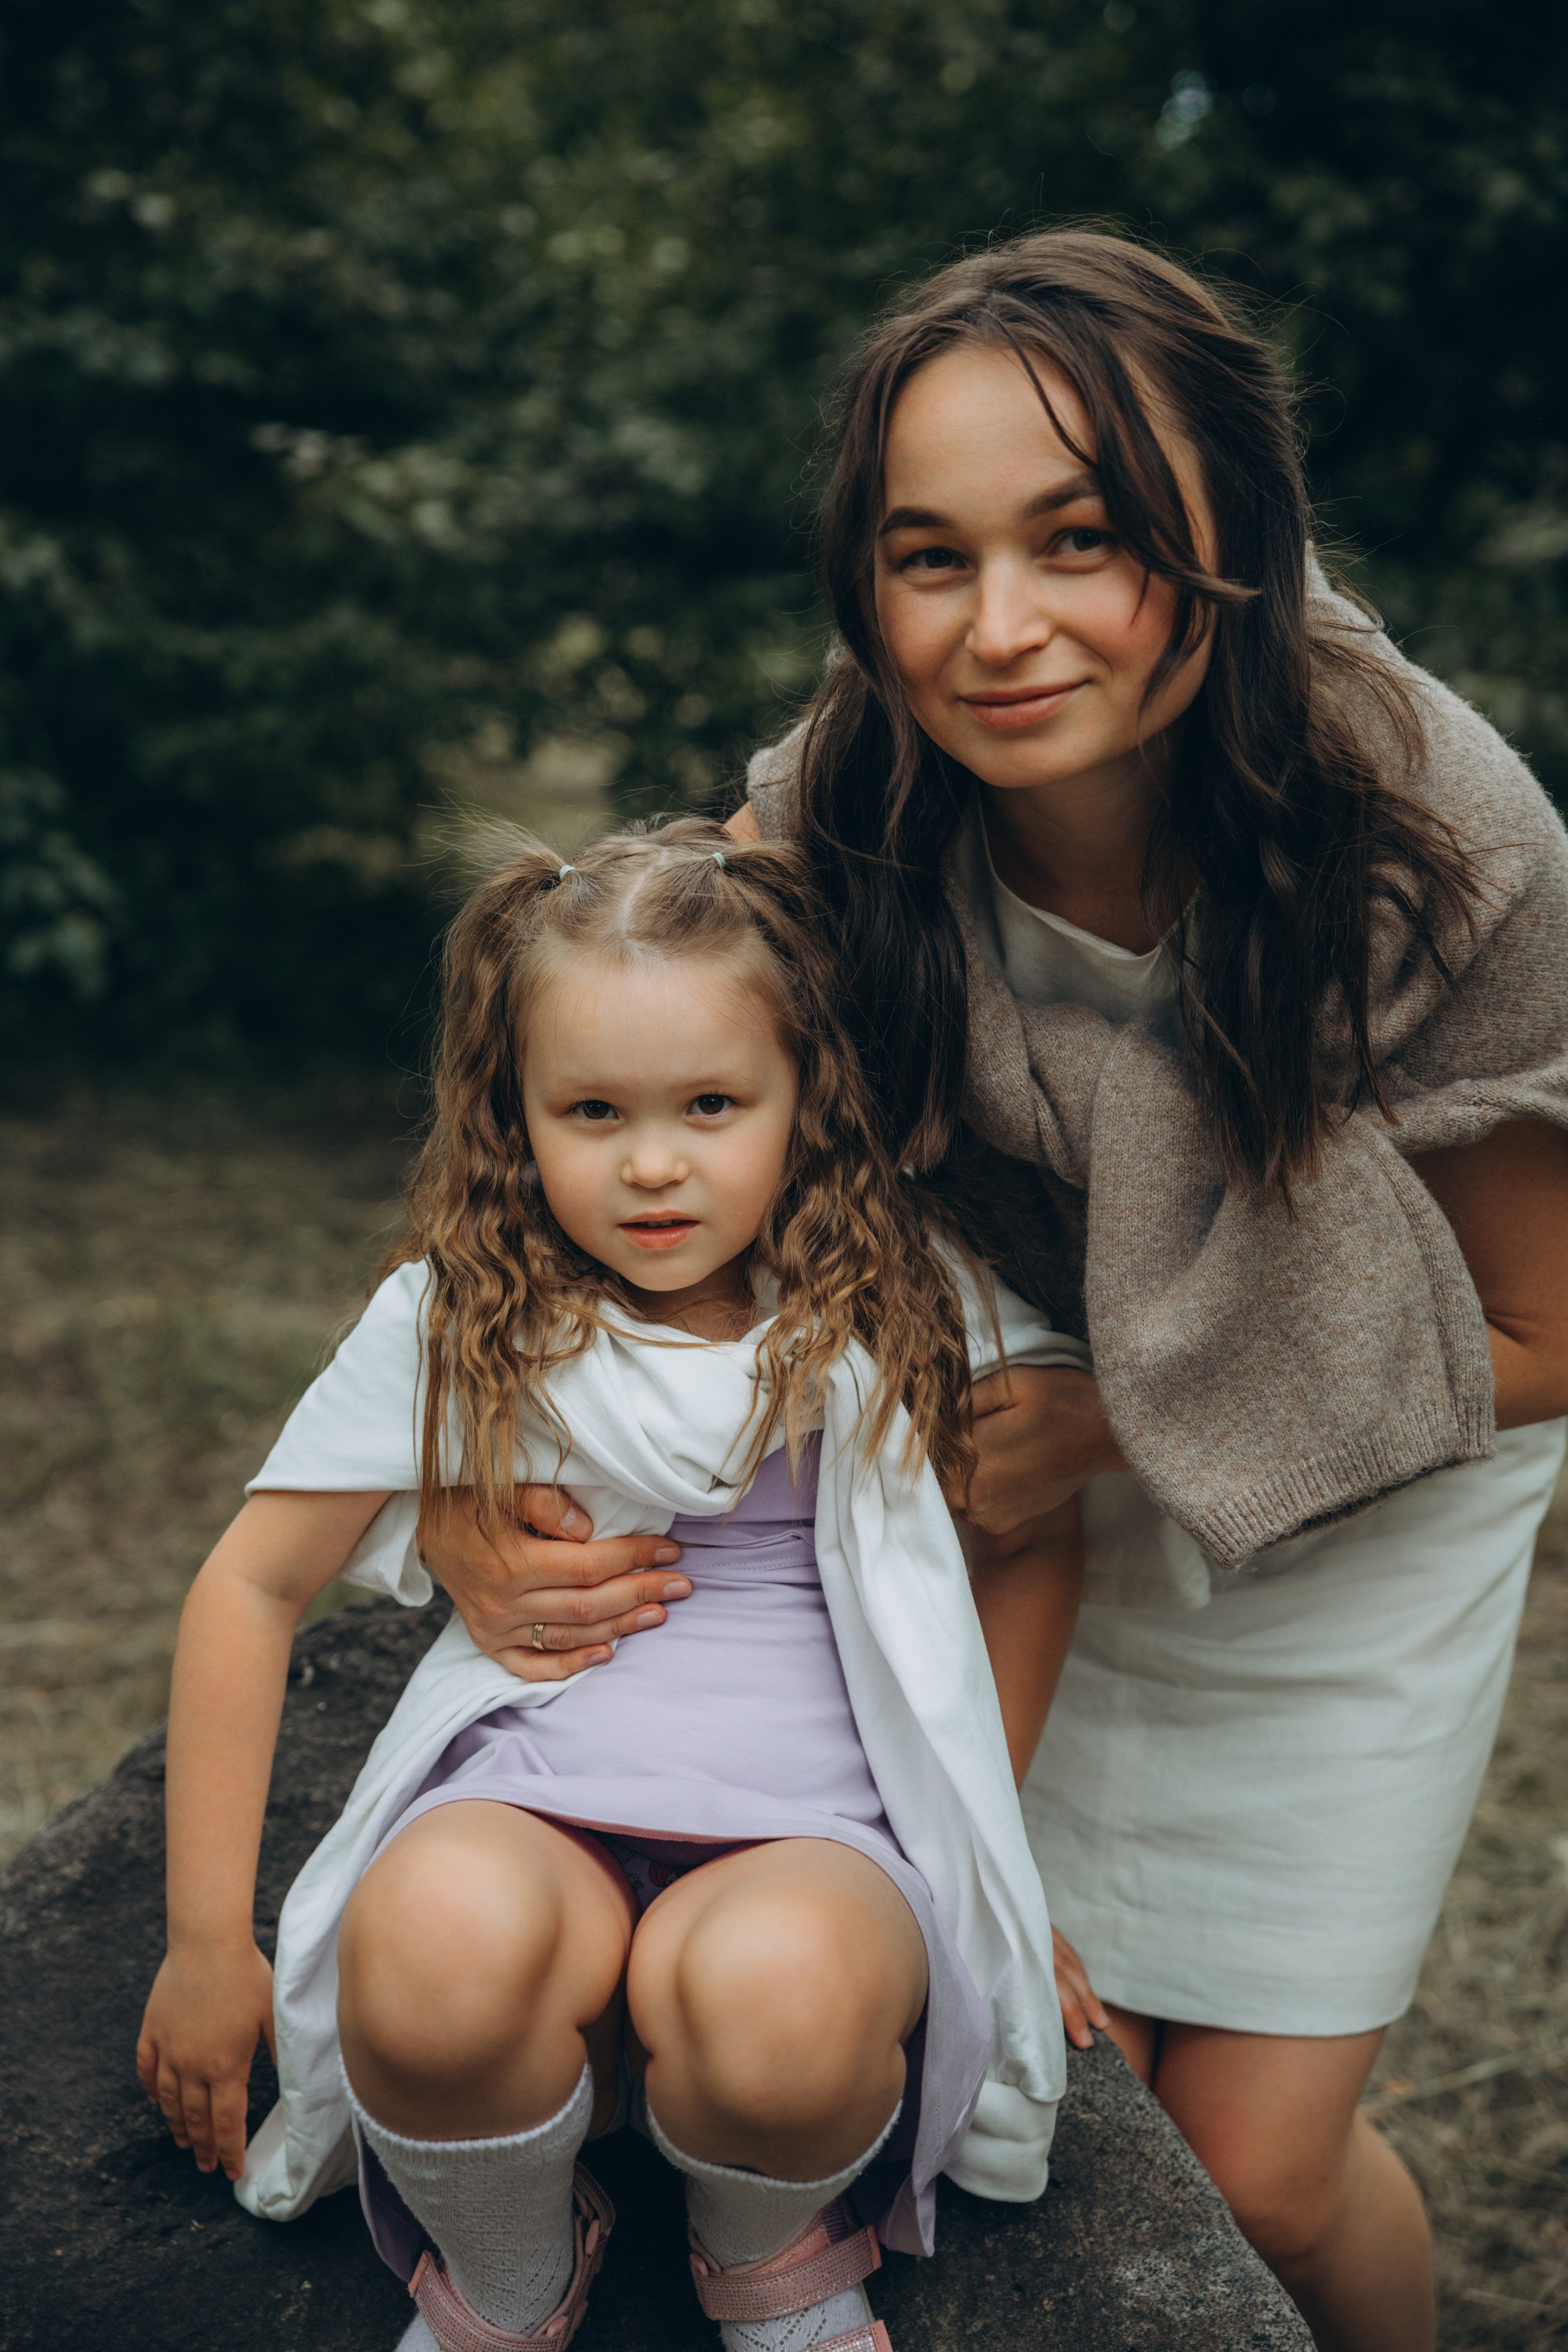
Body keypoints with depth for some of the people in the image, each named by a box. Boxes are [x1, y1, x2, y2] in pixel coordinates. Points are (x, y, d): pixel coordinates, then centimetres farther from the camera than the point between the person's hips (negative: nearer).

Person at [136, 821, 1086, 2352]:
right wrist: (207, 1940, 4)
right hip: (532, 1802, 1)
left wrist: (977, 1847, 16)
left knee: (775, 1985, -38)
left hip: (820, 1834, 0)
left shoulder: (899, 1311, 3)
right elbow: (253, 1587, 7)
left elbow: (1038, 1539, 18)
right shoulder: (454, 1319, 2)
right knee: (439, 1935, -37)